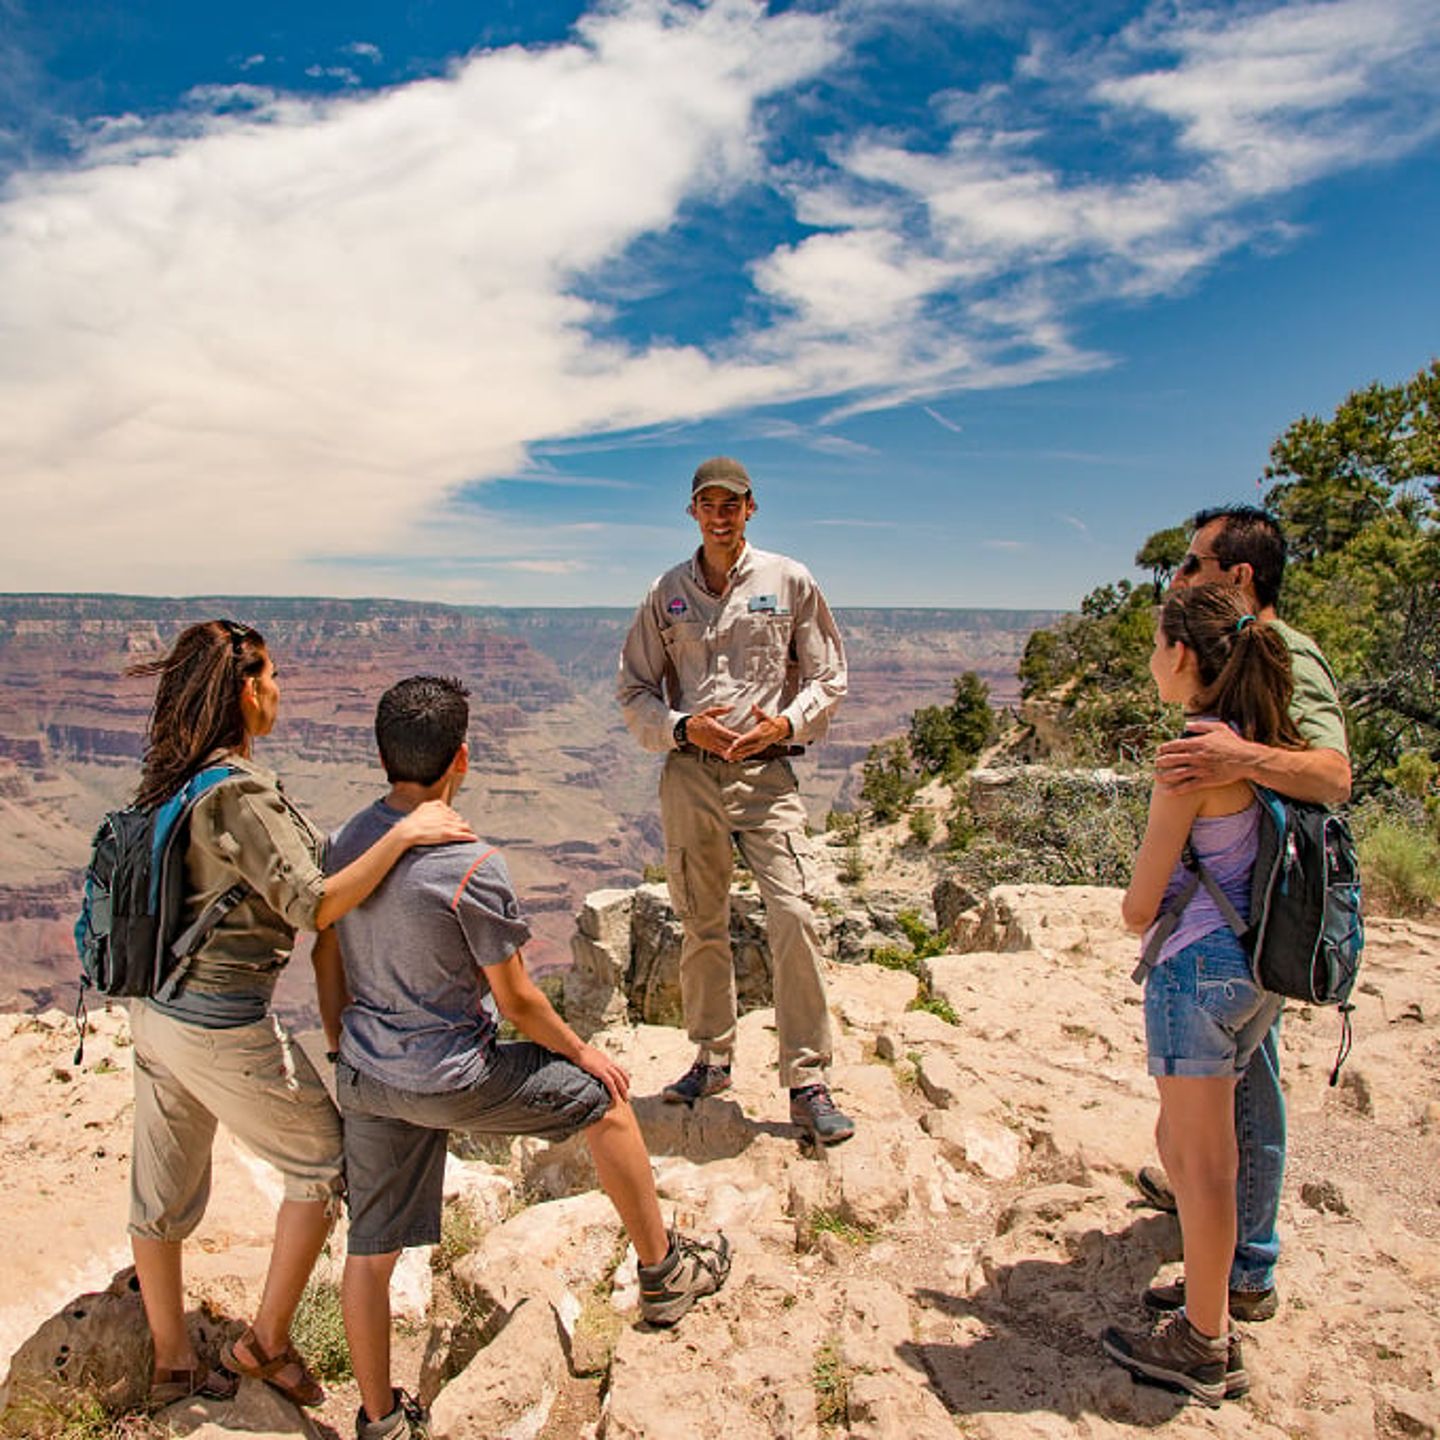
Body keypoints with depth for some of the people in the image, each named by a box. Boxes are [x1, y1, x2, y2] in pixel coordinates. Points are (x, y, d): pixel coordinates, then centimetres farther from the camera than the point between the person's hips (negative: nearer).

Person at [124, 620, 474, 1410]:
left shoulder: (171, 780, 4)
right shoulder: (239, 791, -22)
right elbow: (312, 906, -27)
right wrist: (402, 835, -28)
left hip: (157, 1011, 9)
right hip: (223, 1025, -9)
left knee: (163, 1188, 21)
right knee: (323, 1161, 12)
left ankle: (172, 1360, 40)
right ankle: (266, 1341, 23)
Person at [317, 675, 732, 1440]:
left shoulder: (344, 843, -2)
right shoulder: (471, 867, -23)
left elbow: (326, 960, 9)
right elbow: (516, 1001, -15)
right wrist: (582, 1051, 2)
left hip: (363, 1080, 7)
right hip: (450, 1080, -6)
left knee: (370, 1247, 17)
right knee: (603, 1098, 12)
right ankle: (663, 1273, 27)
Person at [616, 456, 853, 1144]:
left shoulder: (790, 582, 5)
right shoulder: (666, 592, 10)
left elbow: (827, 677, 8)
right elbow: (634, 689, 12)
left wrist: (785, 723, -11)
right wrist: (682, 727, -8)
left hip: (766, 772, -2)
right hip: (688, 774, 2)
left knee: (794, 916, -12)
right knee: (701, 924, 10)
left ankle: (808, 1084, -1)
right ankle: (712, 1058, 28)